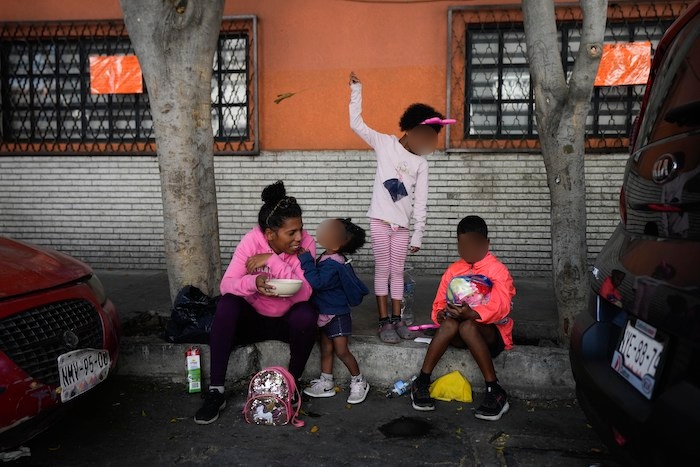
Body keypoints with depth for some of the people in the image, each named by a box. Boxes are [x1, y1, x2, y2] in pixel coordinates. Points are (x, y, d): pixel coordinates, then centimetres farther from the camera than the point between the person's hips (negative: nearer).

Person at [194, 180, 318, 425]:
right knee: (227, 303, -28)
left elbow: (304, 293, -29)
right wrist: (253, 282, -44)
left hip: (288, 320, 0)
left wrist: (272, 260, -35)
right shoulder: (251, 241, -17)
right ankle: (216, 392, -22)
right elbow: (226, 285, -24)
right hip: (253, 319, 1)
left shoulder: (305, 243, -18)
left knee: (306, 314, -32)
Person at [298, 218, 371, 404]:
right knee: (326, 349, 16)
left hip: (337, 315, -10)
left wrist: (306, 258, -35)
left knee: (341, 351, -1)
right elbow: (319, 279, 15)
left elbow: (316, 281, -38)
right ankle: (326, 384, 27)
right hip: (326, 313, 10)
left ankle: (359, 383, 17)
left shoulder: (333, 264, -27)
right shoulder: (329, 258, 3)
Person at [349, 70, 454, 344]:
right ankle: (384, 322, 5)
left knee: (397, 272, 8)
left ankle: (397, 320, 15)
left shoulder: (421, 164, 7)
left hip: (402, 225, 3)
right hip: (380, 220, -3)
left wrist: (418, 234, 3)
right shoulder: (384, 144, 2)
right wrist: (356, 91, -5)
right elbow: (356, 124, -2)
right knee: (382, 270, 0)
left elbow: (420, 203, 6)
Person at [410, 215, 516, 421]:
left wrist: (472, 313, -39)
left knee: (467, 326, -37)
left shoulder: (497, 270, -6)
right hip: (458, 335, 3)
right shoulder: (453, 270, 8)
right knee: (449, 324, -32)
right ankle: (421, 382, -24)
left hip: (490, 331, -3)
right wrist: (442, 313, -18)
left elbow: (500, 306, -21)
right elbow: (439, 303, 7)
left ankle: (494, 392, -29)